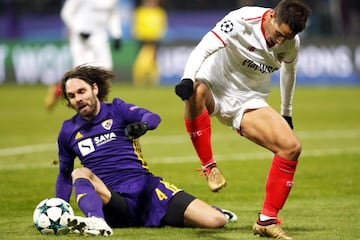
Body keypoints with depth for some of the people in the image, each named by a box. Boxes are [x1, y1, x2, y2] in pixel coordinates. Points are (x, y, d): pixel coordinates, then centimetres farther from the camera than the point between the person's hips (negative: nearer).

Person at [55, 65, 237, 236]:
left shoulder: (116, 110, 5)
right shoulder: (68, 131, 11)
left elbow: (153, 118, -14)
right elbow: (64, 175, 24)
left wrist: (142, 125, -39)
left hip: (145, 188, -1)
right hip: (112, 202, 1)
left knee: (216, 220, -15)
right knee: (80, 173, -31)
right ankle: (96, 222, -55)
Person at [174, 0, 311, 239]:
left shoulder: (292, 43, -4)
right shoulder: (242, 20, -23)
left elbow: (288, 70, 18)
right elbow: (204, 49, -33)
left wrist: (286, 112, 27)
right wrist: (188, 79, -50)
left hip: (248, 102, 5)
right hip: (215, 87, -5)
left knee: (292, 147, -14)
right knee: (195, 92, -42)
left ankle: (267, 221, -4)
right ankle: (209, 165, -24)